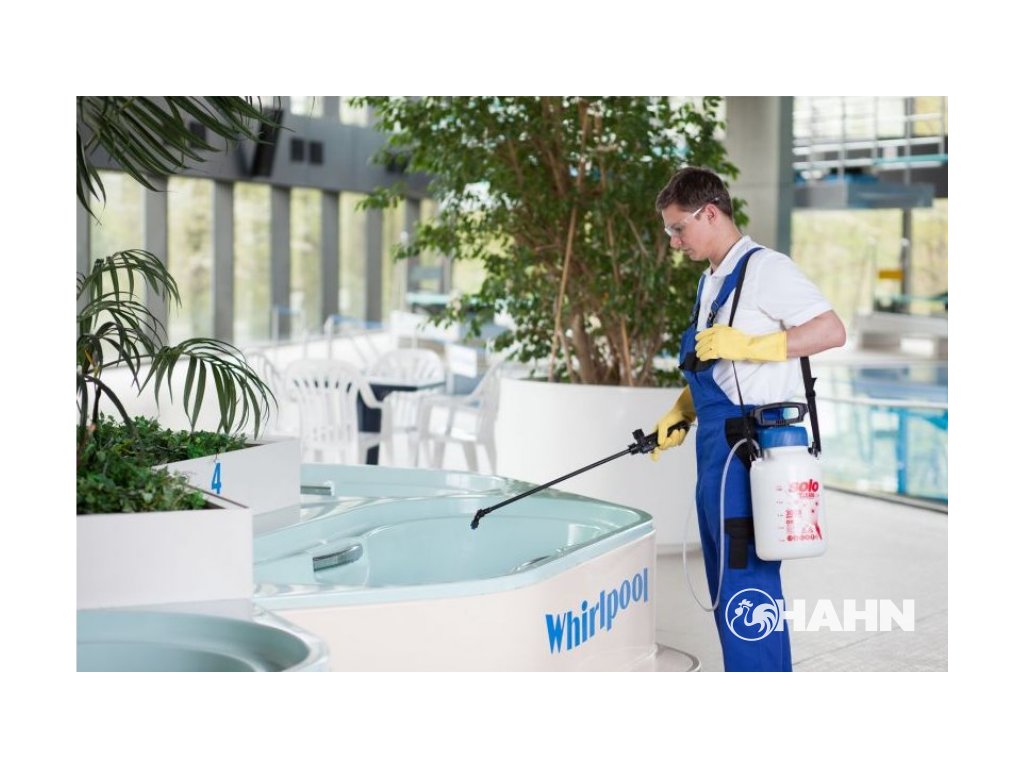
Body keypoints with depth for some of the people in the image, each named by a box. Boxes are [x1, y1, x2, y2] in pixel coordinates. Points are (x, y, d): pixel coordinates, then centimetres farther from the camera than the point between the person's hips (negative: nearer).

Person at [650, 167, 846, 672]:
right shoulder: (711, 282, 19)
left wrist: (748, 345, -23)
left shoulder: (764, 268, -11)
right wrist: (679, 415, 16)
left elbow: (832, 330, -19)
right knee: (727, 583, 14)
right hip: (717, 444, 10)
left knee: (746, 580, -10)